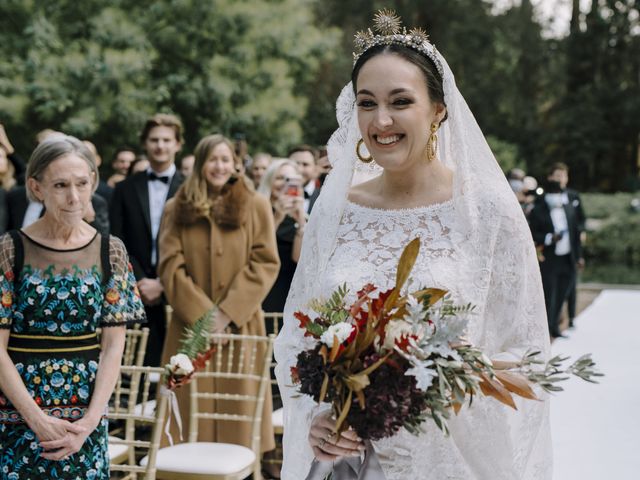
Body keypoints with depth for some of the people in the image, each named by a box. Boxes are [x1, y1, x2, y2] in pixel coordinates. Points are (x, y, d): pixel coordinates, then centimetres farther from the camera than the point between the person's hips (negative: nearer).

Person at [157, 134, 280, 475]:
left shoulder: (255, 206, 4)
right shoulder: (177, 209, 7)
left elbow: (264, 264, -2)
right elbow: (170, 266, 0)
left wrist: (227, 312, -11)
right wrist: (202, 314, -11)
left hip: (239, 325, -1)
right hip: (191, 324, 1)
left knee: (237, 404, 0)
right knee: (192, 406, 2)